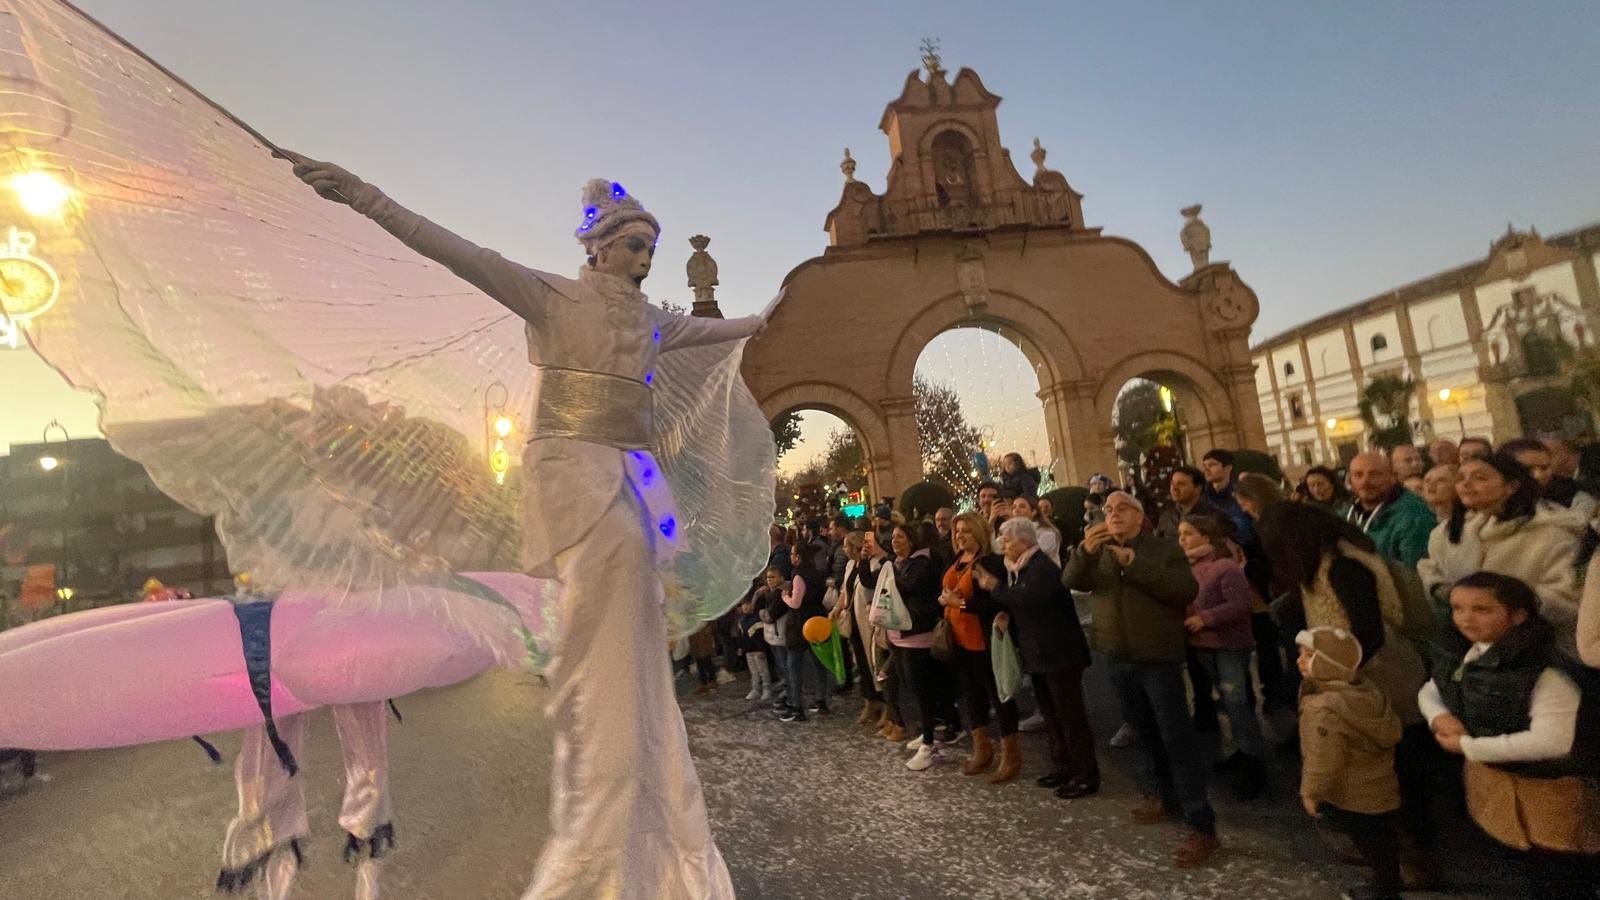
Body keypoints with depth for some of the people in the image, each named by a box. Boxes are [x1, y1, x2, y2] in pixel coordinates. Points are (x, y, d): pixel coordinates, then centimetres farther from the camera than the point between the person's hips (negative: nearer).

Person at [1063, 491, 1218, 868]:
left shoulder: (1164, 550, -3)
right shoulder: (1099, 554, 9)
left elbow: (1187, 591, -19)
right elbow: (1072, 581, -8)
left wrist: (1134, 562, -25)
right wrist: (1084, 550, -28)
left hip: (1159, 658, -5)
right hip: (1119, 659, 5)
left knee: (1177, 739, -6)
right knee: (1144, 733, 18)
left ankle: (1201, 825, -1)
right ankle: (1161, 796, 33)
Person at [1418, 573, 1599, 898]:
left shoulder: (1544, 672, -29)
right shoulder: (1463, 651, -5)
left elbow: (1551, 741, -35)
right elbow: (1430, 690, 8)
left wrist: (1467, 746, -27)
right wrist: (1439, 716, -16)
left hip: (1544, 790, -7)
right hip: (1489, 777, 7)